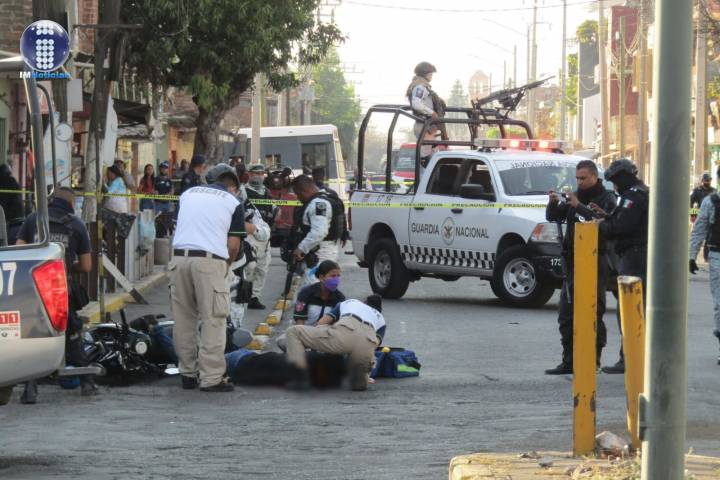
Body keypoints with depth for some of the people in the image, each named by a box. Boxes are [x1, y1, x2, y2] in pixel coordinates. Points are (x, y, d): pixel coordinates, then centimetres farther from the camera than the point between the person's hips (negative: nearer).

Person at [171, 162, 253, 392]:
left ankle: (187, 374, 18)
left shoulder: (188, 193, 20)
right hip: (209, 260, -4)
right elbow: (233, 245, 0)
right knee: (213, 321, 0)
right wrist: (226, 265, 19)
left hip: (180, 256, 4)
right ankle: (211, 378, -2)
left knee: (183, 319, 13)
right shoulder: (233, 202, 7)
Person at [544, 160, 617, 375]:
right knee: (566, 313, 6)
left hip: (595, 262, -7)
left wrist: (579, 207, -27)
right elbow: (553, 217, 12)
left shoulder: (606, 198, -4)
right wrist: (553, 204, -9)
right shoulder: (575, 196, 14)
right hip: (572, 261, 7)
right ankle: (569, 361, 12)